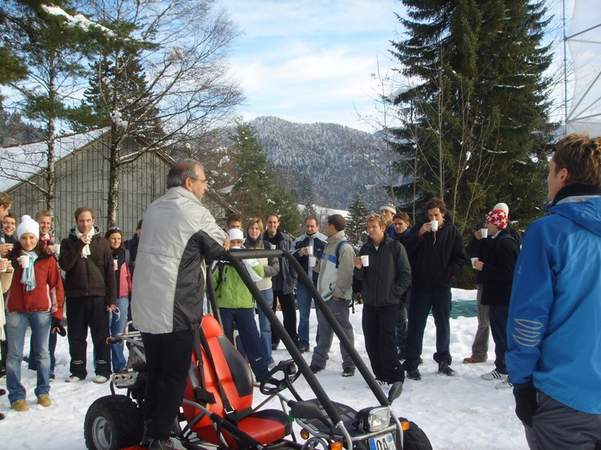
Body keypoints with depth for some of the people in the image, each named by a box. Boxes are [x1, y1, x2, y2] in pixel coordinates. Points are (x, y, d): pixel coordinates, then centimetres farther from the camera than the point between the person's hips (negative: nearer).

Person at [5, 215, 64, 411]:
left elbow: (57, 286, 5)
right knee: (15, 355, 2)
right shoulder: (12, 256, 3)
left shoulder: (47, 259, 3)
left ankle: (43, 391, 20)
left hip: (41, 310, 0)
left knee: (42, 353, 8)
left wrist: (58, 313, 2)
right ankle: (16, 395, 9)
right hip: (16, 311, 0)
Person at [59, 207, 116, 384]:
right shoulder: (68, 242, 8)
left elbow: (110, 272, 3)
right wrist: (79, 245, -14)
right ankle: (77, 371, 19)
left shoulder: (102, 243, 6)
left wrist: (111, 298, -2)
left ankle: (103, 370, 11)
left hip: (98, 296, -1)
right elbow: (64, 265, -9)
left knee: (101, 336, 2)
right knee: (76, 336, 8)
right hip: (75, 296, 1)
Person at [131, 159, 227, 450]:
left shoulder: (153, 209, 14)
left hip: (145, 308, 8)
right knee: (174, 376, 2)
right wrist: (226, 242, 21)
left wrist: (198, 249, 15)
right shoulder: (194, 211, -9)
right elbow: (219, 247, -1)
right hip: (176, 309, -8)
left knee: (154, 371, 17)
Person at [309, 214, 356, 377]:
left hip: (337, 298, -9)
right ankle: (318, 362, 23)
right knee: (323, 331, 15)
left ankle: (349, 365, 7)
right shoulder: (329, 245, 16)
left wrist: (337, 293, -19)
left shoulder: (345, 247, -13)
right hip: (324, 295, 9)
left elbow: (346, 274, -18)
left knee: (344, 330, -1)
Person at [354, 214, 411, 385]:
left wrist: (395, 292, -10)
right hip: (369, 303, 5)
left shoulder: (395, 247, -4)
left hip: (389, 303, -5)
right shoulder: (365, 248, 10)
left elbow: (406, 274, -4)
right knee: (371, 343, 7)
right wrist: (358, 268, -7)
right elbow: (361, 277, 13)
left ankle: (395, 377, 5)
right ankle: (380, 375, 19)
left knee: (387, 342, -7)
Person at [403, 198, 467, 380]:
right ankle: (411, 364, 5)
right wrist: (419, 234, -20)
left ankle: (443, 361, 27)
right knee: (416, 324, 0)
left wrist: (450, 272, -12)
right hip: (420, 284, -1)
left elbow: (460, 258, 4)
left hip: (442, 285, 1)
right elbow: (407, 250, -8)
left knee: (443, 324, 13)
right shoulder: (419, 228, 0)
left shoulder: (452, 231, 0)